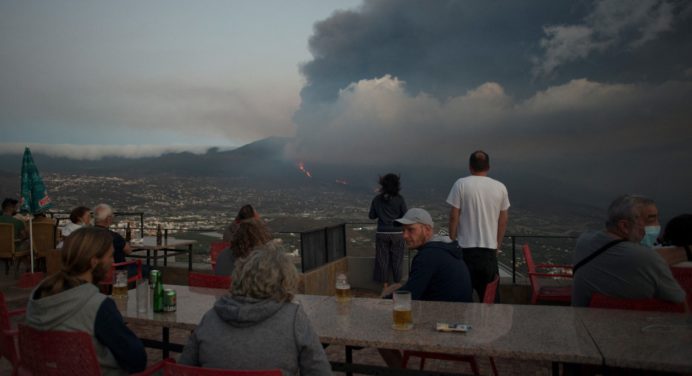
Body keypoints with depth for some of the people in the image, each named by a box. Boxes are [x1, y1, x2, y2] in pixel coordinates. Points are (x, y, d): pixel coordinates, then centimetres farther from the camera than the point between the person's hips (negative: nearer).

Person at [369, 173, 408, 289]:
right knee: (397, 260, 10)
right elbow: (404, 216, -7)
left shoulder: (377, 199, -4)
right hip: (397, 233, -1)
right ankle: (397, 284, 18)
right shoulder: (399, 199, -10)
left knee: (382, 260, 10)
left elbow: (372, 216, 3)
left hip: (382, 233, 1)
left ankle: (385, 285, 17)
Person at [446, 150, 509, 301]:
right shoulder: (500, 187, 4)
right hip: (490, 249, 3)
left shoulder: (461, 184, -5)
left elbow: (454, 217, -7)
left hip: (466, 248, -2)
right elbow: (503, 220, 9)